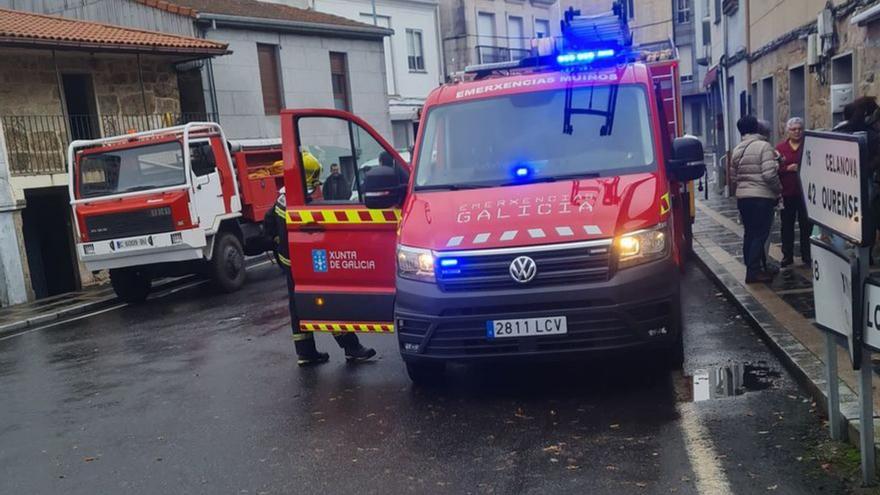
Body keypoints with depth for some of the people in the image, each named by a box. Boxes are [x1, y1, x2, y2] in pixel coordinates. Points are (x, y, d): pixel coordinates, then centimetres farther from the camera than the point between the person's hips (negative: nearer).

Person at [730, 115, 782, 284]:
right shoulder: (763, 146, -11)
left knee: (749, 233, 15)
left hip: (742, 197, 7)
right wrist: (779, 189, -3)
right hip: (762, 197, -7)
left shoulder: (737, 150, 10)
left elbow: (733, 177, 15)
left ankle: (751, 268, 21)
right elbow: (770, 174, -18)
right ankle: (753, 271, -3)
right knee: (760, 234, -2)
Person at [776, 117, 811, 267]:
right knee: (787, 225, 7)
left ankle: (807, 256, 13)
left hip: (805, 192, -1)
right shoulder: (780, 147, 5)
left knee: (806, 225, 4)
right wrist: (788, 168, -17)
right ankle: (787, 256, 16)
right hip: (787, 193, 1)